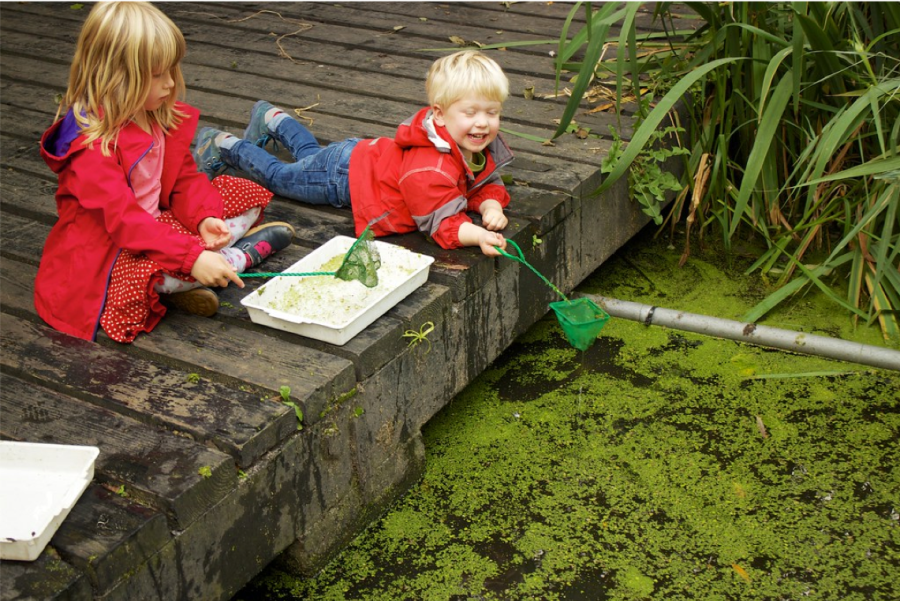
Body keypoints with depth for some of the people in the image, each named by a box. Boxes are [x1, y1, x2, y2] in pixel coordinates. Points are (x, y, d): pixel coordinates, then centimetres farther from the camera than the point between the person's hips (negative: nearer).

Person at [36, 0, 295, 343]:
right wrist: (192, 257, -40)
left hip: (157, 219, 9)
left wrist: (204, 217, -17)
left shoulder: (163, 115, 1)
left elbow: (186, 176, 5)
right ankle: (243, 255, -12)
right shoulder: (90, 143, -25)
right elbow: (122, 218, -33)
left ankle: (183, 285, -18)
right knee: (152, 269, -41)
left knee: (244, 195, 2)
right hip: (105, 248, -8)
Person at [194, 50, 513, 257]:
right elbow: (443, 223, -42)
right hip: (345, 175, -8)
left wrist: (491, 206, -31)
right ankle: (222, 145, 36)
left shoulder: (481, 146, -19)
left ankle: (273, 119, 57)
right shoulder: (429, 170, -45)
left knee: (310, 154, 36)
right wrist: (478, 235, -59)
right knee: (278, 175, 17)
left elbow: (487, 184, -8)